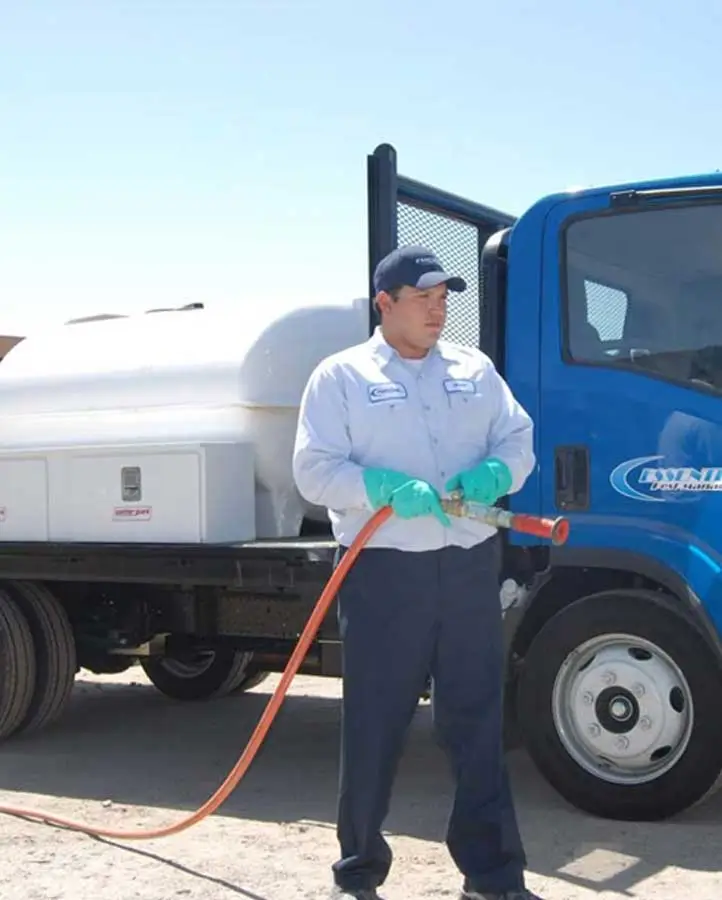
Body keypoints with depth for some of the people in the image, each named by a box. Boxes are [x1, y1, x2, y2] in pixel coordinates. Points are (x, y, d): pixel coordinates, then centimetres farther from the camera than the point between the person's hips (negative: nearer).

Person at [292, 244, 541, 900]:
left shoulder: (475, 369, 14)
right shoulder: (341, 376, 2)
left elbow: (519, 441, 12)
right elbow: (314, 471, -4)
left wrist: (493, 472, -10)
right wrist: (386, 488, -20)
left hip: (470, 567, 4)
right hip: (385, 572, -3)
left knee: (479, 720, 8)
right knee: (374, 722, 5)